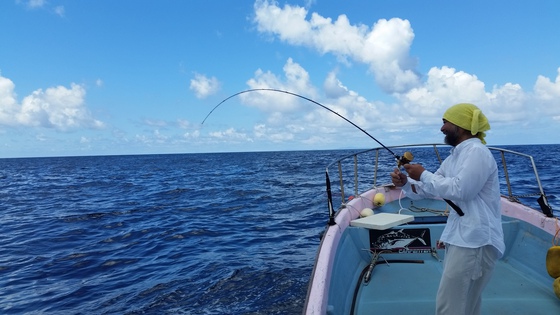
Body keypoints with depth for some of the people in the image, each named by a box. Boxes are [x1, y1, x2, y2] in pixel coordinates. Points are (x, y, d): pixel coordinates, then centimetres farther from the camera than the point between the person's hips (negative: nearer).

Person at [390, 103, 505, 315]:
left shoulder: (477, 152, -14)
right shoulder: (454, 157, 16)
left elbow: (460, 190, -26)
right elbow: (428, 189, 16)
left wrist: (423, 175, -15)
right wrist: (405, 183, -3)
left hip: (476, 241, -10)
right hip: (460, 238, 10)